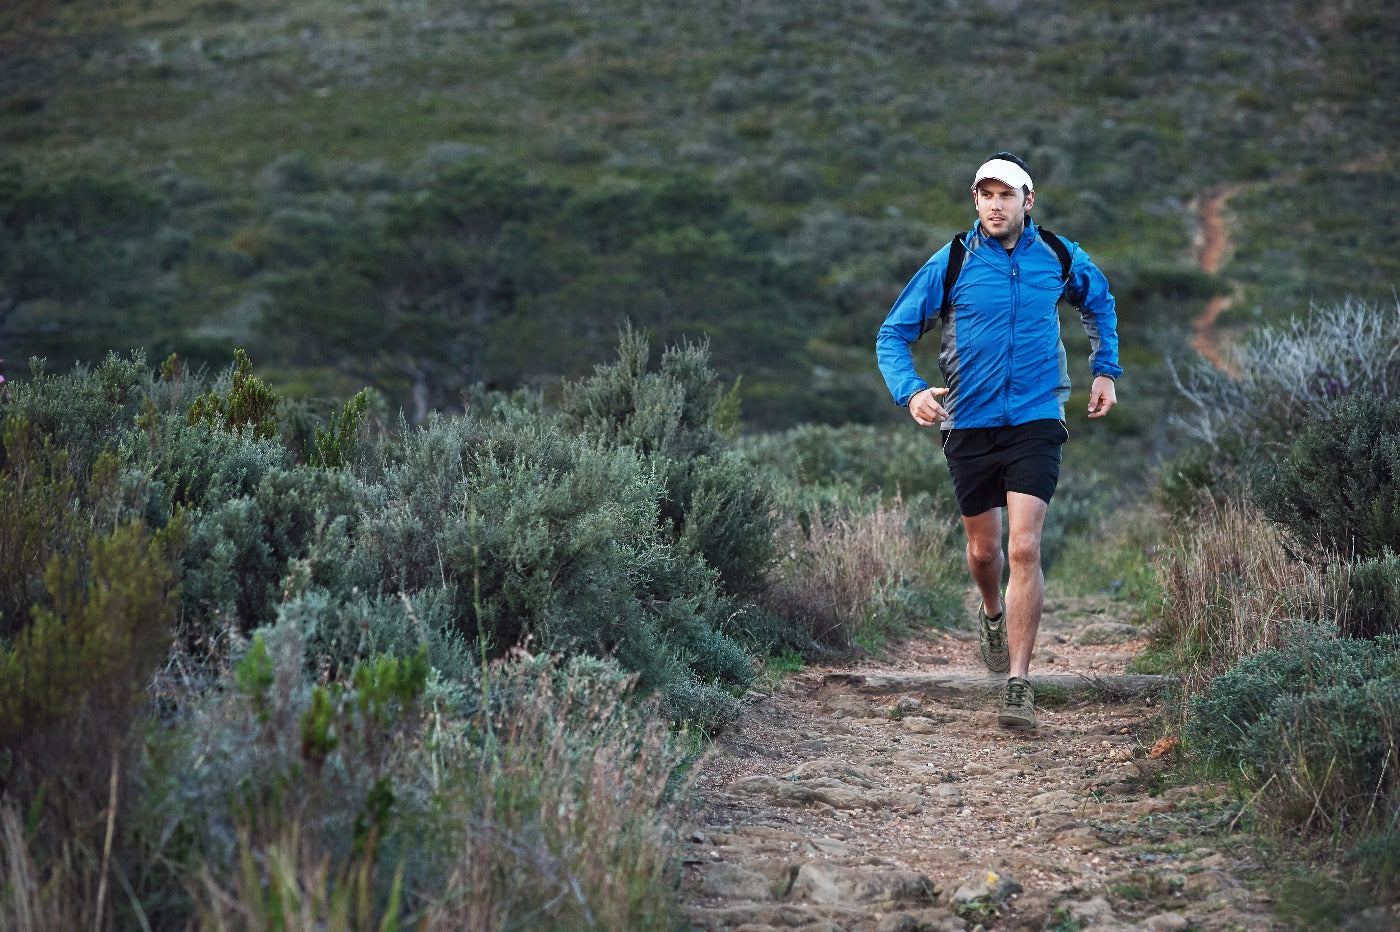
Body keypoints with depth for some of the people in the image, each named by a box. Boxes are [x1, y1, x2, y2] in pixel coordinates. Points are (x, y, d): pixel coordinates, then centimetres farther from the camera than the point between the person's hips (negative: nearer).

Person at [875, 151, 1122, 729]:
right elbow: (893, 334, -2)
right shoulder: (951, 263, -6)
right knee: (983, 548, 14)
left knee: (1024, 549, -13)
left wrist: (1105, 371, 16)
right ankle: (993, 615, 49)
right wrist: (910, 392, -18)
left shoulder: (1059, 258, 0)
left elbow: (1100, 303, 23)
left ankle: (1019, 684, -9)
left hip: (1036, 420, -1)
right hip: (969, 423, 1)